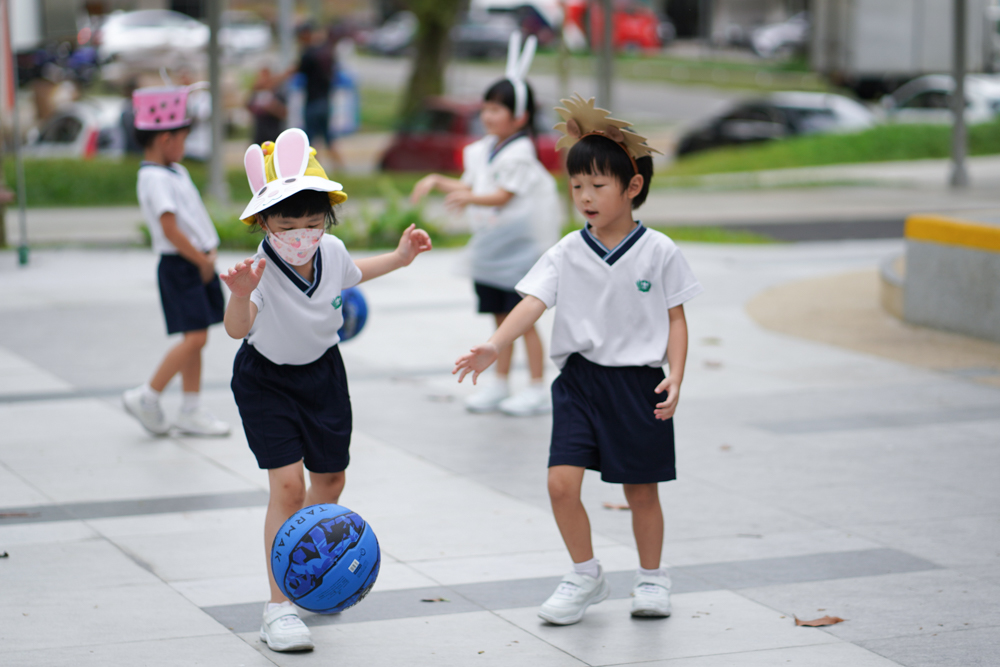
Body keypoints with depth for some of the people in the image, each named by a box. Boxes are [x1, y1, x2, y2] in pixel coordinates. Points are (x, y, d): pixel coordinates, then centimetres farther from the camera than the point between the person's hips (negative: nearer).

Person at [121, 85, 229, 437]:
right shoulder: (154, 178, -17)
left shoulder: (176, 171, 14)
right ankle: (146, 397, -2)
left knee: (195, 339, 10)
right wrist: (201, 260, -15)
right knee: (194, 337, -13)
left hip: (198, 263, 9)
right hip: (178, 266, -9)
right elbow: (170, 229, -22)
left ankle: (191, 411, 14)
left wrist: (209, 251, 8)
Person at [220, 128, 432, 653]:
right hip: (266, 379, -6)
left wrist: (400, 258, 7)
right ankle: (279, 605, -7)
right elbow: (237, 330, -53)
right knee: (287, 485, -15)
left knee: (329, 480, 16)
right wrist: (241, 295, -72)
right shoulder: (261, 271, -33)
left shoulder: (331, 251, -15)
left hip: (322, 371, 6)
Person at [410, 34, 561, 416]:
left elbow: (503, 196, -19)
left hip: (520, 248, -8)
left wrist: (469, 198, -33)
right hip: (491, 248, 8)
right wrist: (437, 182, 6)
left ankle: (538, 389, 3)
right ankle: (499, 385, 20)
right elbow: (470, 185, 17)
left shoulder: (520, 153, -14)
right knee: (501, 317, 13)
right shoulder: (483, 150, 11)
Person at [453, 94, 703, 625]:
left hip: (639, 382, -1)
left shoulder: (659, 253, -3)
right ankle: (586, 577, 11)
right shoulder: (566, 255, 0)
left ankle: (651, 579, 30)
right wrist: (493, 346, -28)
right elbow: (532, 303, -11)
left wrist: (675, 378, -12)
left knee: (641, 491, 9)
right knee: (561, 482, -10)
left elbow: (675, 319, 1)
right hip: (580, 379, 1)